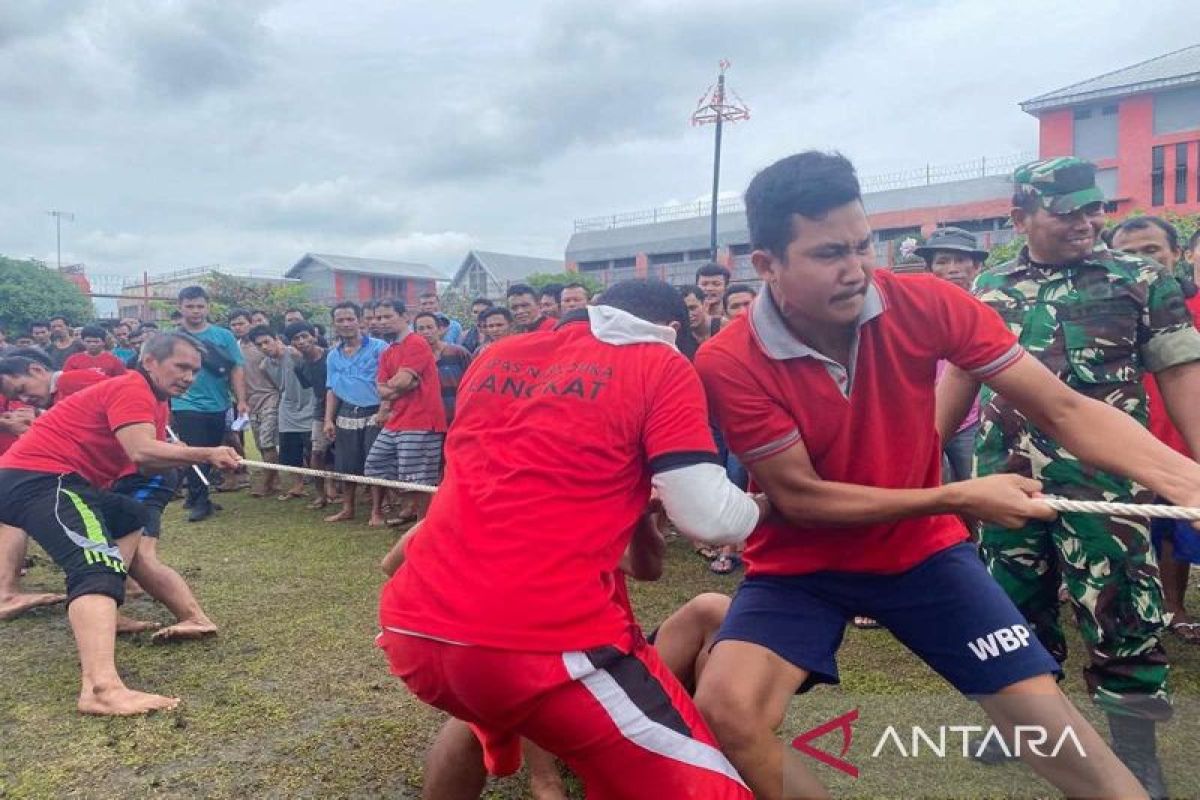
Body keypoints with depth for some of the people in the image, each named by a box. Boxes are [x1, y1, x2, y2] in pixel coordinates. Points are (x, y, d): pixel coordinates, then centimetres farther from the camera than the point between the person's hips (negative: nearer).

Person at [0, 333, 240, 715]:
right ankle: (102, 688, -46)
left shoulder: (154, 400, 21)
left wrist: (198, 458, 4)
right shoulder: (131, 388, -11)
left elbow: (149, 462, 15)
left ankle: (102, 617, 17)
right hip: (39, 476, -11)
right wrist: (205, 454, -17)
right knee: (100, 566, -28)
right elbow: (142, 452, -24)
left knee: (131, 518, 28)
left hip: (52, 479, 11)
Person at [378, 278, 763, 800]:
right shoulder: (662, 367, 3)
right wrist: (761, 506, 19)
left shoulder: (494, 356, 19)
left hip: (412, 628, 7)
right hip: (543, 640, -7)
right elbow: (708, 518, -4)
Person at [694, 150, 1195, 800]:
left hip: (922, 549, 2)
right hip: (801, 564, -1)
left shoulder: (925, 304, -16)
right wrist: (955, 498, -22)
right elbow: (798, 498, -19)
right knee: (724, 708, -22)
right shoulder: (728, 363, -23)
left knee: (1045, 717, -2)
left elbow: (1062, 409, -13)